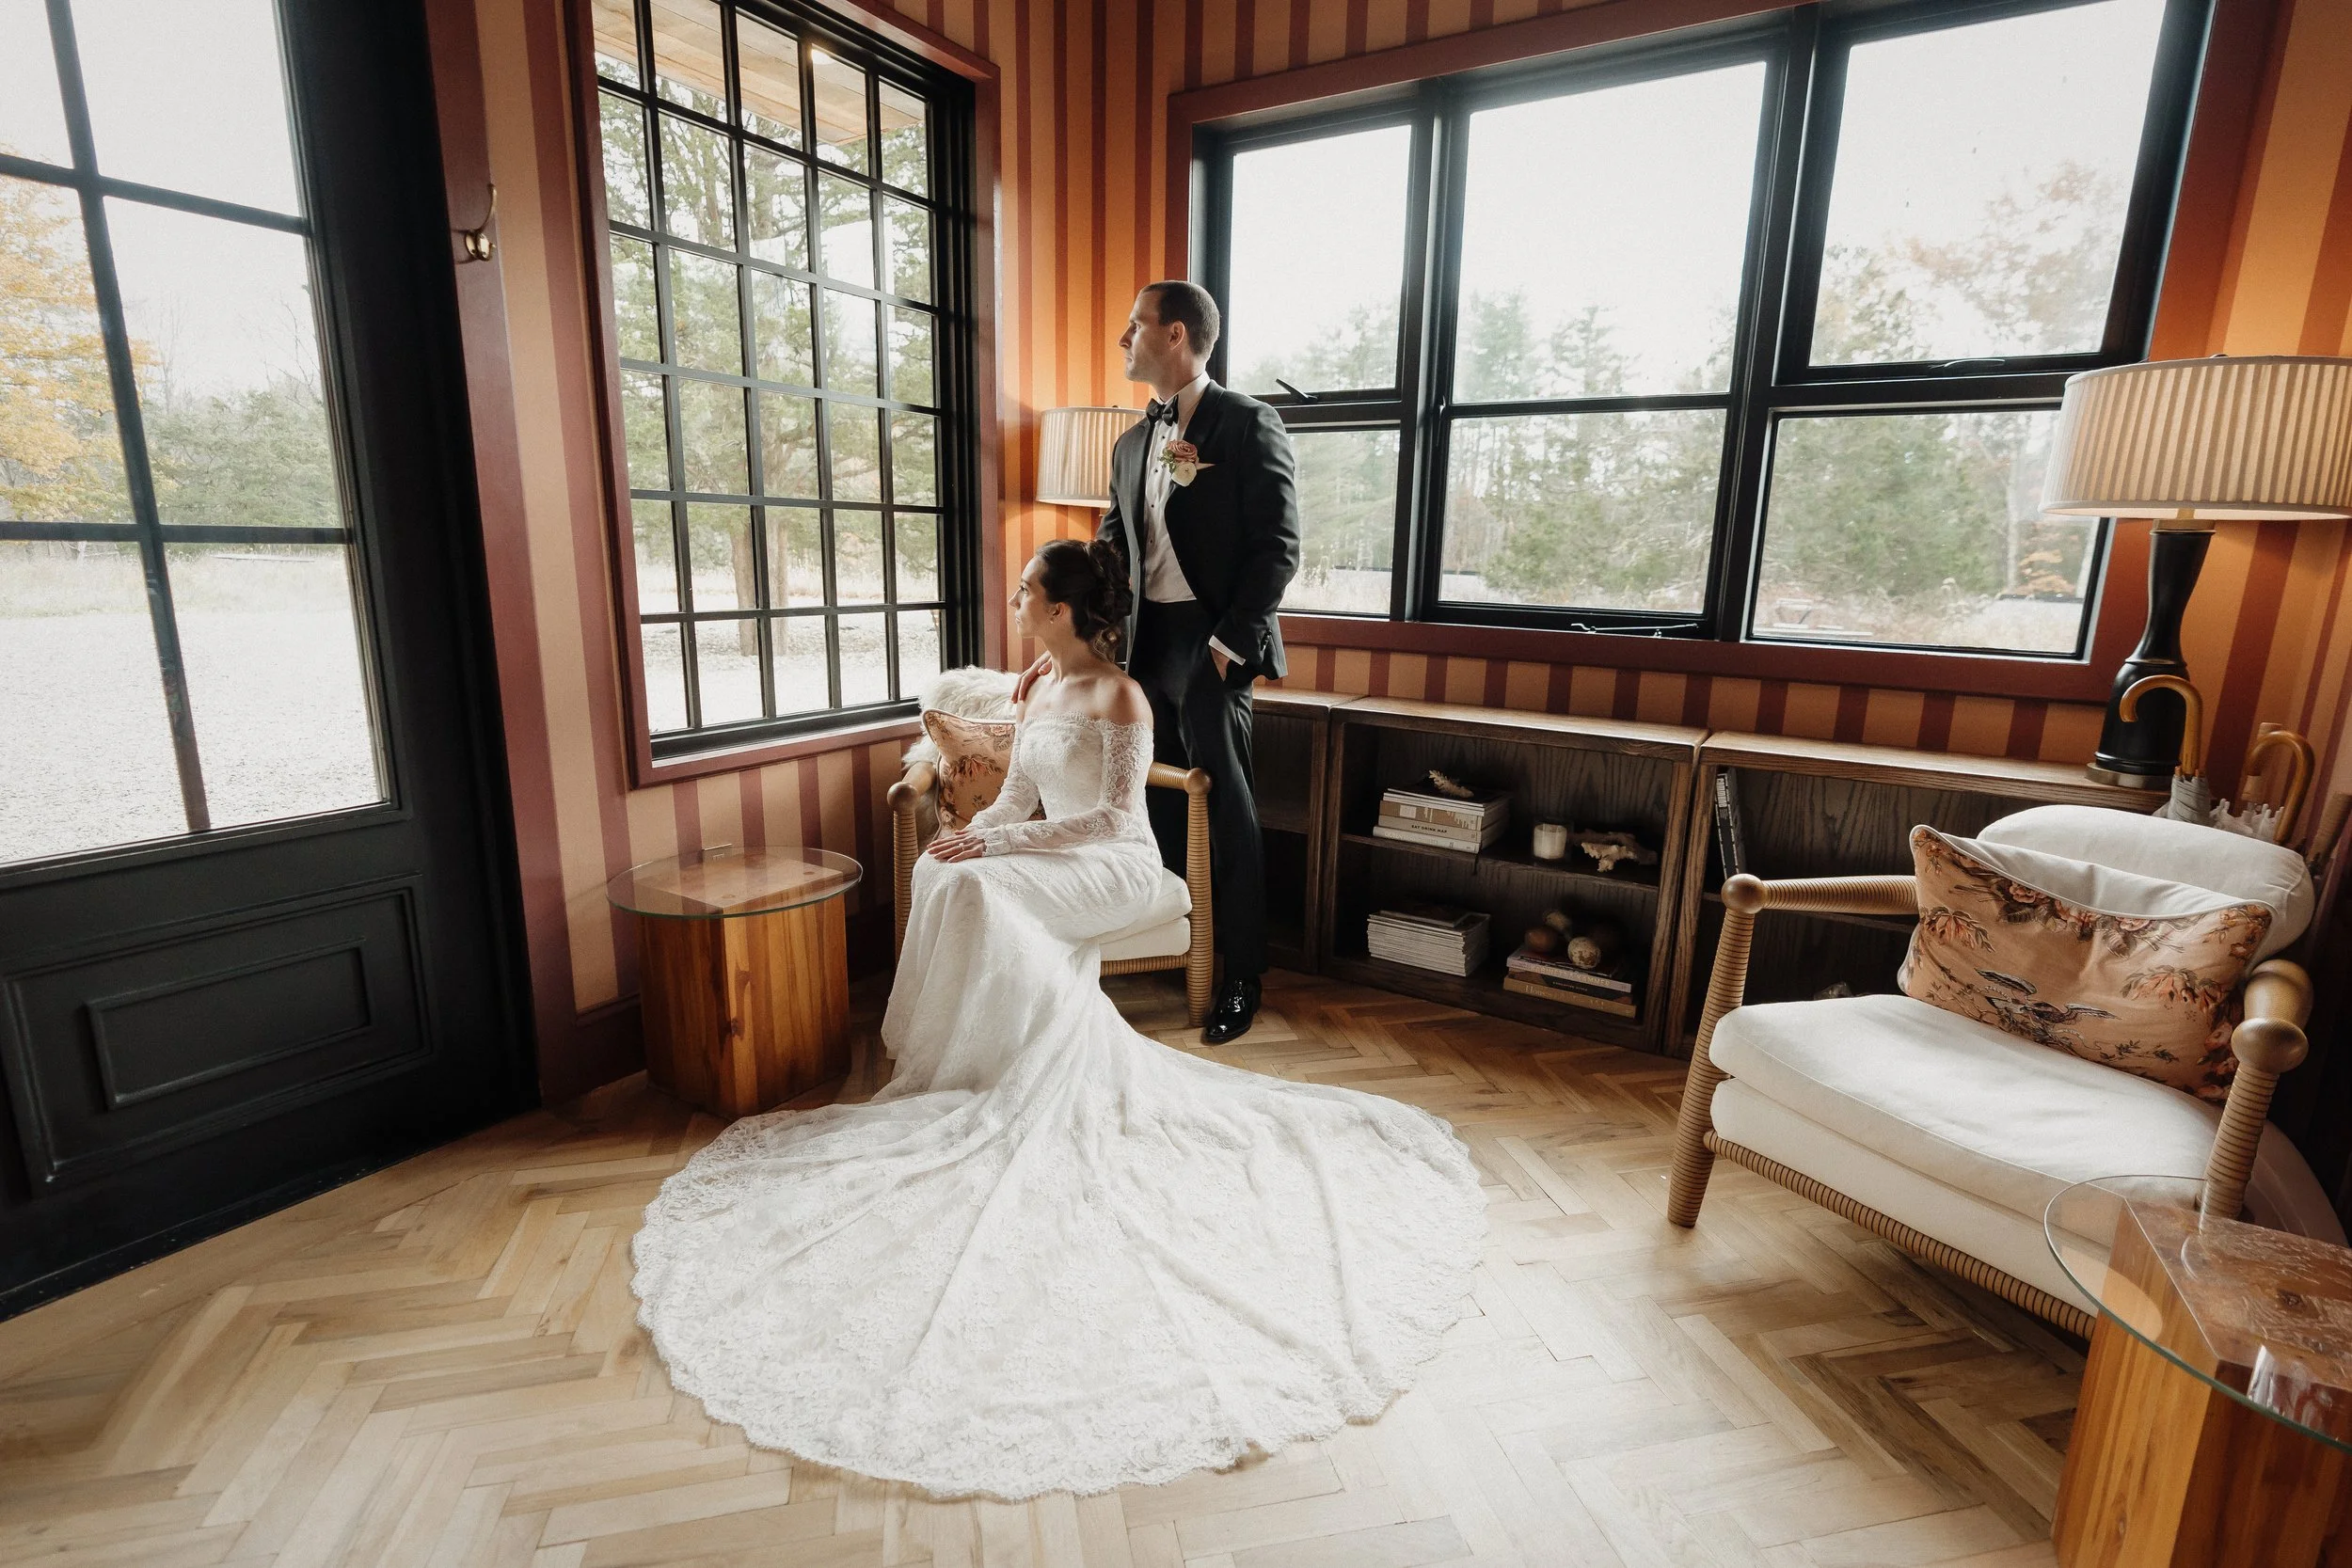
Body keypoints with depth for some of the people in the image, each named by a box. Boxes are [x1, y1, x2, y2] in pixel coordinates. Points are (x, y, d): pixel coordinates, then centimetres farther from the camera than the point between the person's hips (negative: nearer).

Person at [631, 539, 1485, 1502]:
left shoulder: (1119, 698, -11)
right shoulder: (1039, 690, 14)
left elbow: (1113, 816, -17)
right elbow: (1019, 796, 13)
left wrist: (995, 845, -19)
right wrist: (965, 835, -7)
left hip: (1118, 871, -7)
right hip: (1049, 864, 8)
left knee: (974, 891, -29)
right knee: (944, 875, -19)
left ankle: (962, 1068, -10)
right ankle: (950, 1059, -12)